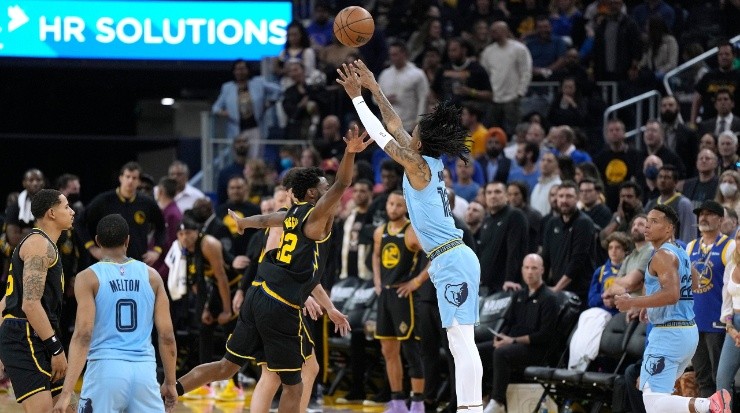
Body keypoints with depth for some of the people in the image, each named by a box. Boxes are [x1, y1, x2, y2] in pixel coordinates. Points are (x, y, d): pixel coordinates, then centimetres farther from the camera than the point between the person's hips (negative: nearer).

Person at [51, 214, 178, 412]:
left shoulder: (88, 277, 0)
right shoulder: (151, 276, 9)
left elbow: (83, 335, -10)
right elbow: (167, 335, 6)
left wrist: (67, 392, -12)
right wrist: (170, 382, 17)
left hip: (106, 368, -2)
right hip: (145, 371, 2)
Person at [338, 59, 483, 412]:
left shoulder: (419, 166, -10)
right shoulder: (432, 162, 12)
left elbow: (381, 135, -7)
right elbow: (395, 126, 22)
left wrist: (357, 96, 0)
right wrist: (373, 88, 27)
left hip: (452, 262, -9)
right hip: (454, 262, 9)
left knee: (462, 343, -12)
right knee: (461, 344, 7)